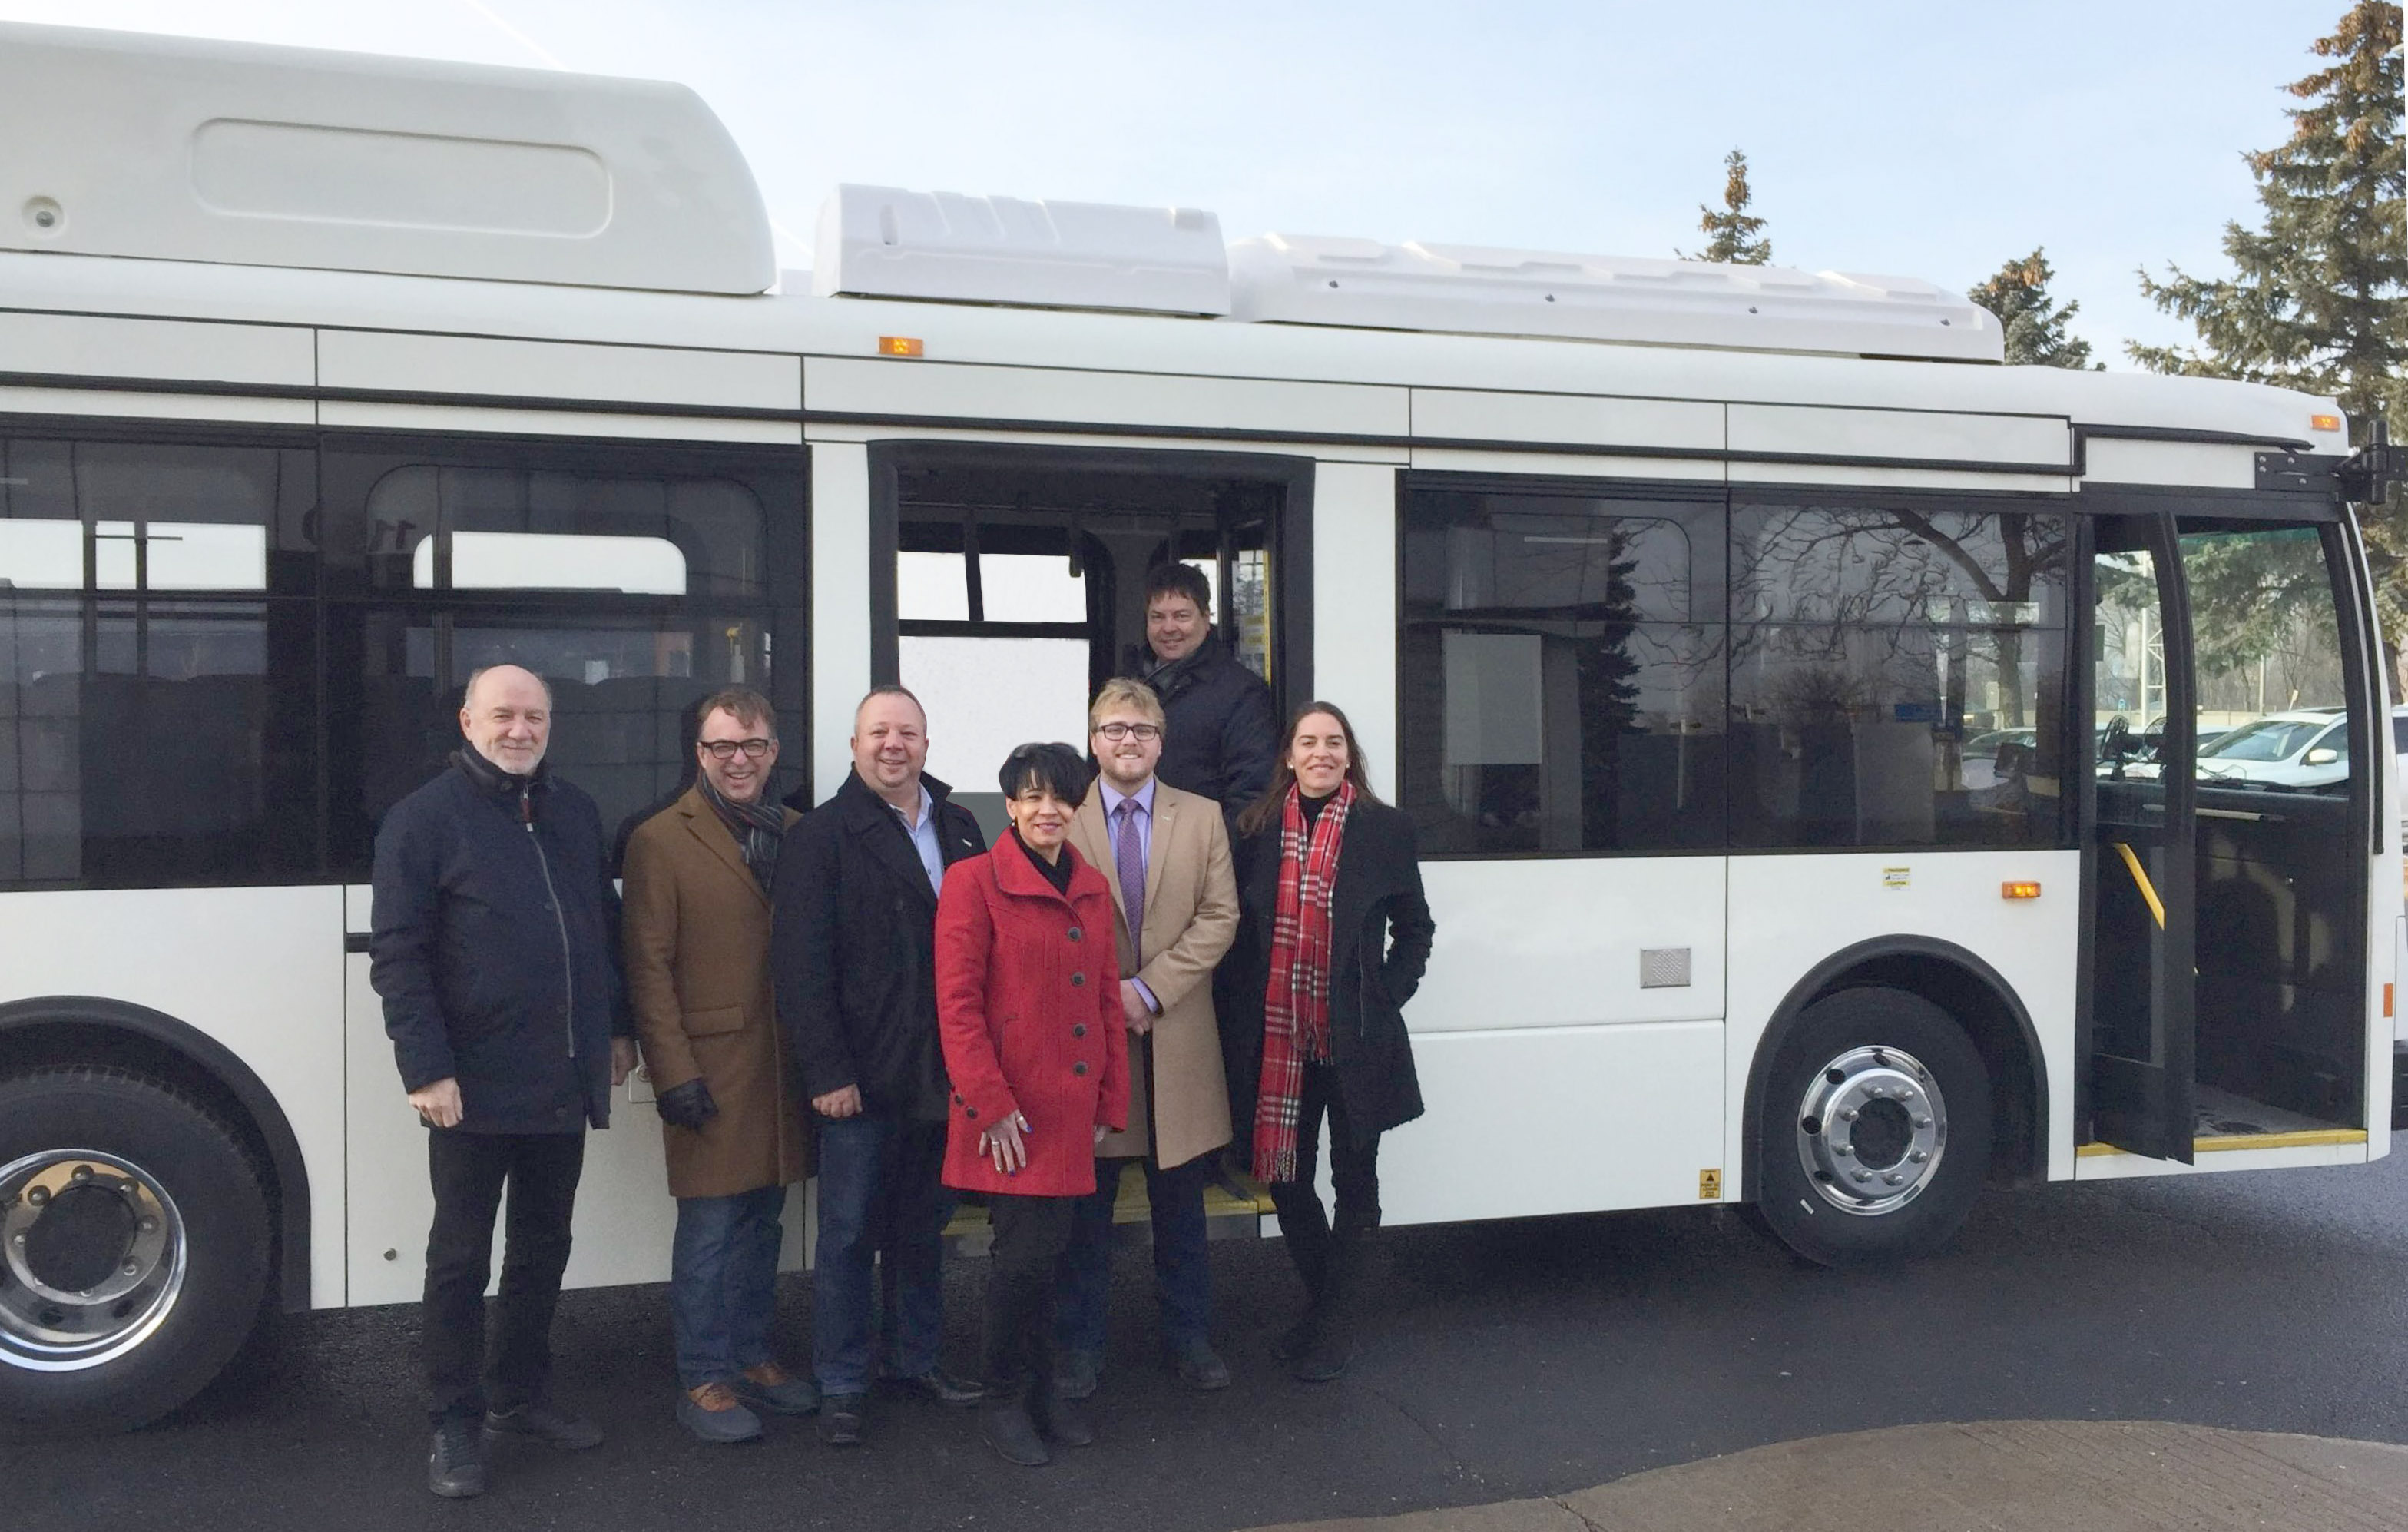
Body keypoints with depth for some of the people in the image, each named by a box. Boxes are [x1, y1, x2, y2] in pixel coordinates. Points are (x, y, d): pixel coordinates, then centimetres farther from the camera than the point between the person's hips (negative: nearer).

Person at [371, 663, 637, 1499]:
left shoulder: (575, 813, 10)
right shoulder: (424, 818, -7)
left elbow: (606, 924, 18)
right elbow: (397, 955, -11)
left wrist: (618, 1029, 15)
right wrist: (427, 1069, -17)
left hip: (565, 1083, 6)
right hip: (474, 1088, -5)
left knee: (544, 1248, 16)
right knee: (461, 1258, 5)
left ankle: (521, 1396, 31)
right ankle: (455, 1426, 17)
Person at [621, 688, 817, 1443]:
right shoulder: (660, 841, -4)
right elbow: (648, 969, -7)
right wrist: (673, 1071, -12)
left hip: (784, 1064, 5)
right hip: (711, 1066, -5)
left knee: (763, 1221, 15)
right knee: (710, 1228, 1)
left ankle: (752, 1356, 29)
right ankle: (703, 1381, 13)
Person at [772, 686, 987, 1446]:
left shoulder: (960, 829, 10)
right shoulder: (821, 835, -5)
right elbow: (800, 963, -10)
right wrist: (826, 1072, -15)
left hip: (944, 1072, 5)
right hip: (862, 1076, -5)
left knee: (923, 1226, 16)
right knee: (849, 1233, 4)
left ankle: (915, 1356, 31)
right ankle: (841, 1385, 16)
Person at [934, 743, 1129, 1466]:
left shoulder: (1093, 889, 11)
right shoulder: (974, 882, -8)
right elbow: (957, 1004, -11)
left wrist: (1110, 1102, 10)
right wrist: (991, 1103, -15)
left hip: (1071, 1108, 5)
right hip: (1010, 1112, -5)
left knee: (1050, 1250, 12)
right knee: (1027, 1252, -4)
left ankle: (1041, 1392, 28)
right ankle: (1004, 1402, 16)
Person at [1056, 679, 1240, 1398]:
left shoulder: (1202, 818, 6)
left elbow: (1219, 917, -1)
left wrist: (1149, 987, -11)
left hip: (1176, 1036, 2)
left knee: (1181, 1202, 12)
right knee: (1087, 1203, 8)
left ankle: (1188, 1336, 25)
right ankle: (1081, 1345, 20)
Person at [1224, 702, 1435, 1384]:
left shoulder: (1386, 829, -2)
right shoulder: (1256, 829, 2)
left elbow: (1415, 928, 5)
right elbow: (1240, 928, 8)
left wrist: (1387, 997, -4)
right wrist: (1248, 1005, 0)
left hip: (1356, 1038, -2)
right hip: (1277, 1038, 2)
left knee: (1354, 1180, 9)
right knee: (1286, 1177, 11)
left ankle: (1336, 1325, 24)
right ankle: (1322, 1300, 34)